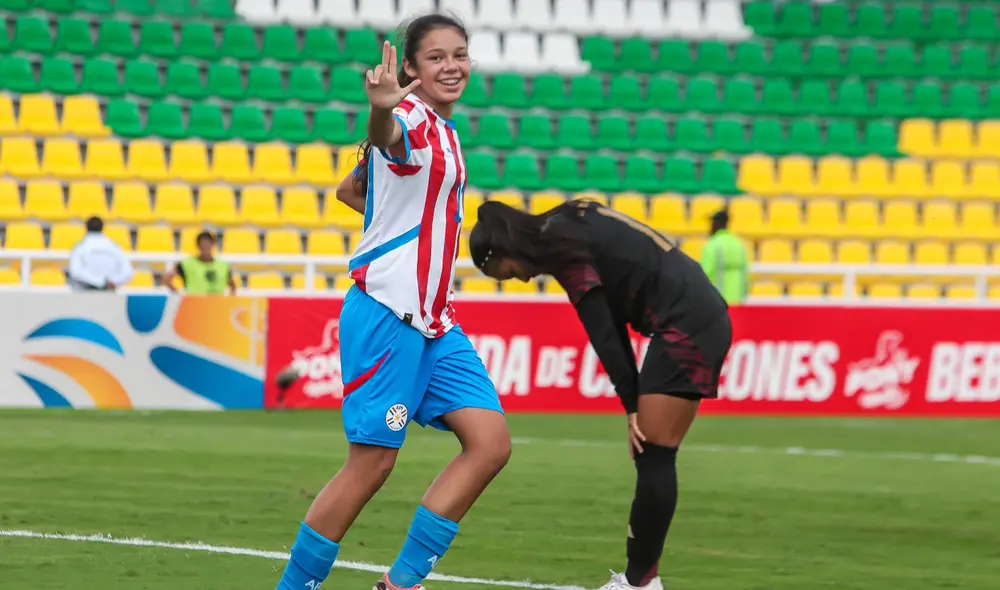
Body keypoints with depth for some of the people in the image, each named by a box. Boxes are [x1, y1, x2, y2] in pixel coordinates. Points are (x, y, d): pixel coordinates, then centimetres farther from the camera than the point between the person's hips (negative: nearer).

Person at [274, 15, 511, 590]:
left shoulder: (444, 130, 16)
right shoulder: (412, 121, -11)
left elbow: (350, 188, 26)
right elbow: (386, 135, -39)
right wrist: (382, 111, -61)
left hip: (435, 320, 9)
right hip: (387, 313, -9)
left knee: (491, 442, -2)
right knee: (372, 462, -8)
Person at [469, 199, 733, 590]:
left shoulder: (562, 251, -11)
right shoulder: (570, 229, 16)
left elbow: (604, 334, -13)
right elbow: (611, 324, 15)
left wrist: (632, 405, -9)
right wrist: (637, 404, 12)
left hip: (686, 326, -10)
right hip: (701, 320, 10)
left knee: (653, 456, -7)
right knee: (651, 458, 10)